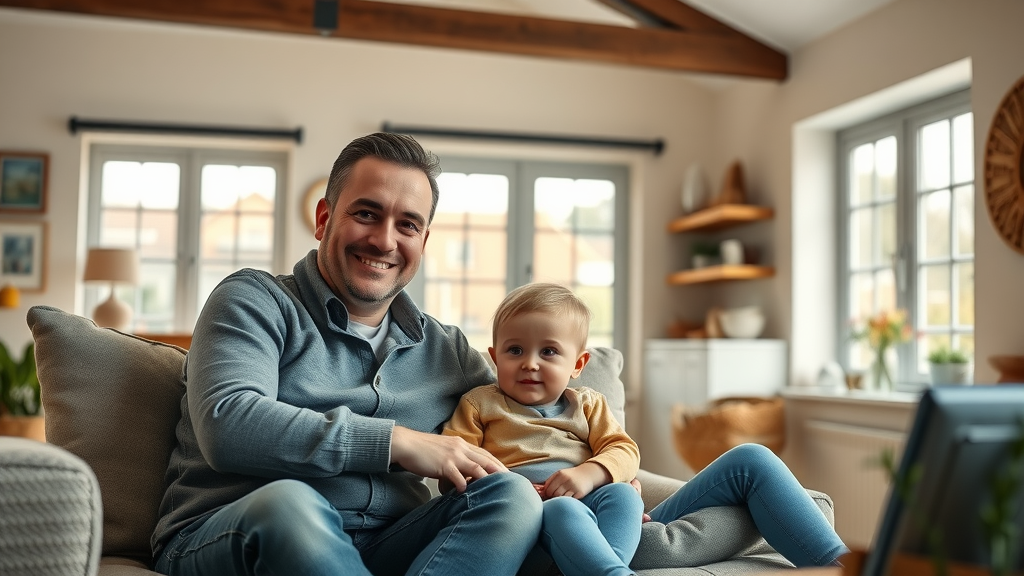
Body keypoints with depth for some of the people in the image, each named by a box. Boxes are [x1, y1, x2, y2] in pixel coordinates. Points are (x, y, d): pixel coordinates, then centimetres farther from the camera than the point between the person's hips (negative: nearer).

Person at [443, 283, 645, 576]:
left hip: (587, 501, 4)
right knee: (563, 510, -35)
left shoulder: (588, 405, 21)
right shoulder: (480, 403, 14)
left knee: (622, 494, -27)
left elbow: (624, 450, 9)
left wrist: (588, 474, -13)